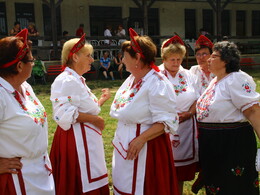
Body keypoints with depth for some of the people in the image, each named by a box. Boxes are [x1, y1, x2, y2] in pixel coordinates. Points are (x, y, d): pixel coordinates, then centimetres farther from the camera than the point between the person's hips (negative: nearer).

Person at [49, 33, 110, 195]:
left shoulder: (78, 80, 15)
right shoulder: (67, 80, -17)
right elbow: (64, 114, -25)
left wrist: (102, 100, 23)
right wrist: (94, 119, -19)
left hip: (87, 139, 10)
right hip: (76, 139, -10)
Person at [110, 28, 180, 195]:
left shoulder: (158, 83, -17)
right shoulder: (131, 80, 11)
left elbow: (167, 121, -20)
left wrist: (141, 139, -27)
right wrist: (119, 138, 18)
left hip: (146, 147, -9)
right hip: (124, 144, 9)